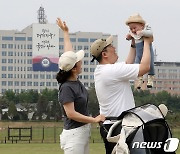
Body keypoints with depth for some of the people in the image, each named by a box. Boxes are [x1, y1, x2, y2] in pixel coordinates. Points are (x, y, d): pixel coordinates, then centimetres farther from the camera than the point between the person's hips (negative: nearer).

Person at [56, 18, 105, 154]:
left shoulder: (76, 81, 7)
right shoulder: (66, 87, -17)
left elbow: (69, 54, 20)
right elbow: (71, 113, -21)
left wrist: (66, 32, 30)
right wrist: (94, 119, -17)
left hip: (84, 132, 9)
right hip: (74, 133, -9)